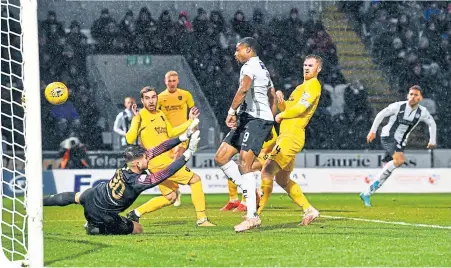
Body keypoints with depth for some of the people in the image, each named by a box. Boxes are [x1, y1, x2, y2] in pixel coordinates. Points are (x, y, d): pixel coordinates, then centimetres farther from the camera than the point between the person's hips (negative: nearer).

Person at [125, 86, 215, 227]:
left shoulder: (160, 114, 13)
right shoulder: (141, 116, -11)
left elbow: (171, 133, 28)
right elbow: (130, 139, -21)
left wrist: (190, 121, 23)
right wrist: (136, 120, -30)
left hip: (165, 160, 9)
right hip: (160, 162, -9)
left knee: (170, 197, 17)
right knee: (195, 180, -2)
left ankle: (135, 214, 15)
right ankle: (202, 219, 1)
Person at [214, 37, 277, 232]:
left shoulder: (250, 66, -7)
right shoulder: (263, 68, 24)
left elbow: (244, 88, -27)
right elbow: (273, 97, 30)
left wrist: (231, 111, -23)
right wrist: (270, 123, 30)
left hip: (256, 119, -10)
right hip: (247, 119, 10)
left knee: (244, 165, -16)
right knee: (221, 157, 8)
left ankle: (252, 216, -19)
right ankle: (251, 192, 6)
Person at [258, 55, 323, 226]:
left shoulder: (313, 85, -7)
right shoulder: (302, 86, 24)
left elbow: (300, 108, -17)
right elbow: (288, 109, 23)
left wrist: (281, 116, -2)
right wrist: (281, 101, 1)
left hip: (292, 136, -11)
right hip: (286, 135, 11)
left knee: (267, 172, -17)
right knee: (282, 179, 16)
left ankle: (256, 214, -20)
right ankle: (309, 210, 23)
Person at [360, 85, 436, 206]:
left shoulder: (422, 112, -3)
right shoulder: (398, 106, -13)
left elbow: (432, 123, 15)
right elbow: (381, 114, -2)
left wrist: (432, 141, 11)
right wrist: (373, 131, -3)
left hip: (400, 142, 5)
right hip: (388, 137, -5)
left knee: (386, 172, 1)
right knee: (400, 159, -31)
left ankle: (366, 194, 11)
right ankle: (378, 178, -15)